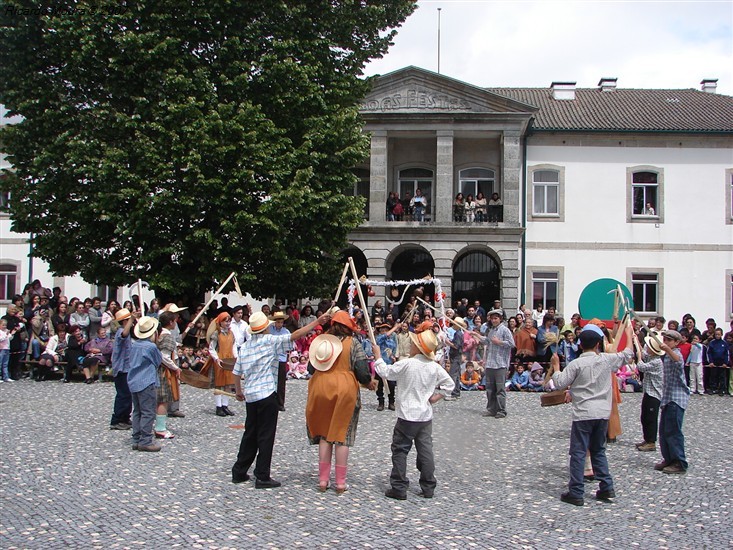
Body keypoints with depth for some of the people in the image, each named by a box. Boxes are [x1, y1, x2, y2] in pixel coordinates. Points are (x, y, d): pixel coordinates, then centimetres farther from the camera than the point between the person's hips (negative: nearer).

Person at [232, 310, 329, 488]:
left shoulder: (245, 346, 10)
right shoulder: (270, 340, -8)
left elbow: (237, 372, 14)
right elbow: (295, 336, -15)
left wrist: (239, 392, 28)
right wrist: (317, 322, -14)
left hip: (250, 396, 7)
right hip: (266, 395, -7)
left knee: (250, 434, 17)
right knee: (266, 436, 0)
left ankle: (239, 472, 23)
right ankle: (262, 477, 3)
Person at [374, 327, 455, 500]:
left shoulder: (407, 364, -16)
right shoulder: (435, 367, 1)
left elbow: (385, 372, -5)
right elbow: (449, 384, 8)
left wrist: (378, 355, 8)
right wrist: (436, 397, 9)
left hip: (408, 416, -5)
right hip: (426, 416, 5)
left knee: (400, 450, 3)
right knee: (425, 450, 10)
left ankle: (399, 488, 4)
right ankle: (428, 488, 15)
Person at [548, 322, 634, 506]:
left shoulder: (576, 364, -11)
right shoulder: (607, 360, 0)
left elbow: (560, 383, -10)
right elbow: (627, 355, 17)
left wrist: (556, 367, 7)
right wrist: (629, 334, 31)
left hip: (583, 414, -4)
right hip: (602, 413, 5)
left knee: (578, 453, 0)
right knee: (598, 451, 20)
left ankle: (575, 493, 1)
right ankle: (607, 487, 17)